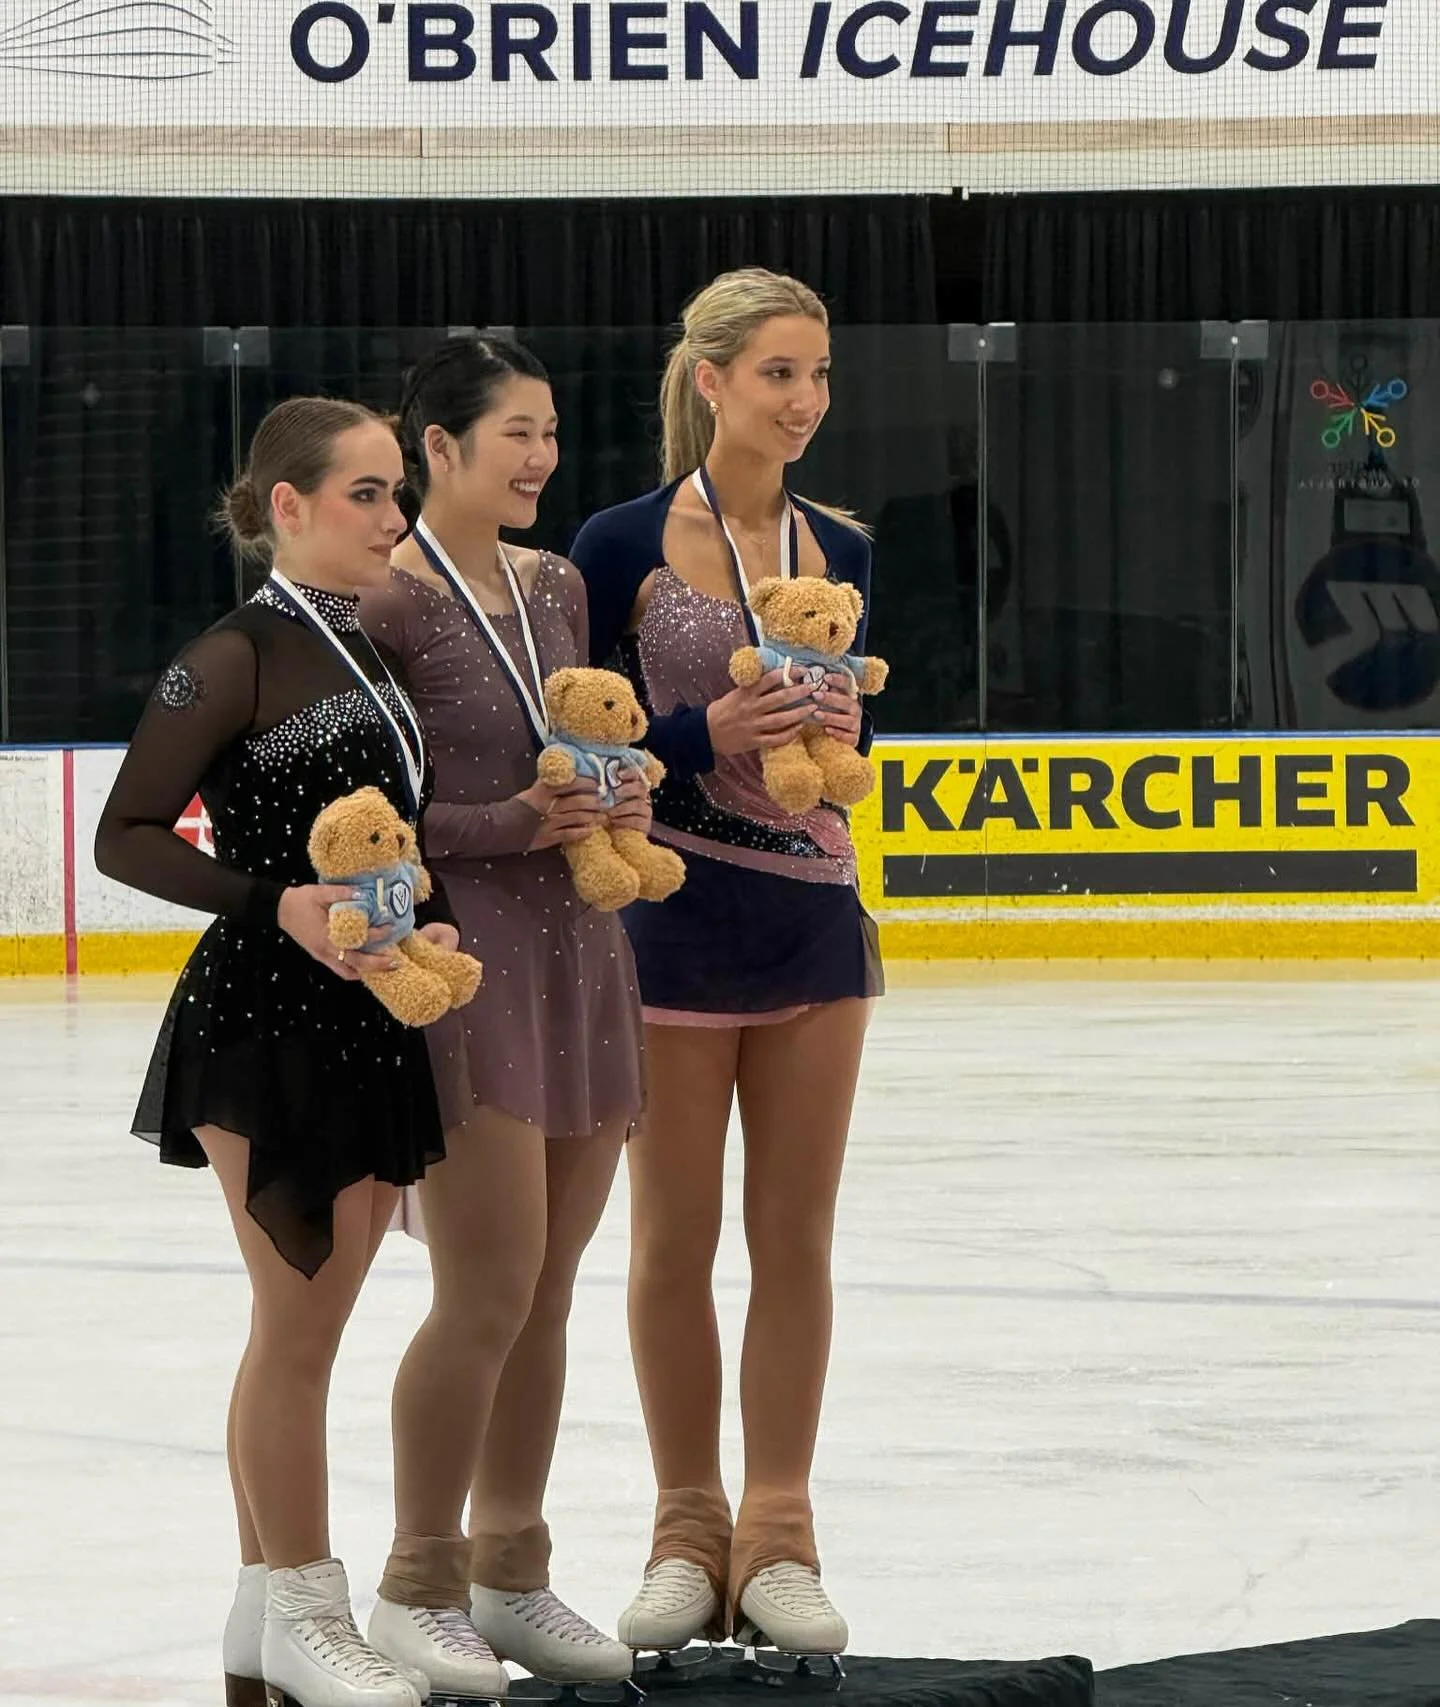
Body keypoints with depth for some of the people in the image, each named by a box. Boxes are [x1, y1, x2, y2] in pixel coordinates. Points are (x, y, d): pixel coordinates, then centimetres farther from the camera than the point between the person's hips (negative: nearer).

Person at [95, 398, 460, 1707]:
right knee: (297, 1319, -1)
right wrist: (277, 904, -21)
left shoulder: (379, 655, 11)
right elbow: (126, 836, -12)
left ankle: (267, 1602, 21)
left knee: (308, 1324, 12)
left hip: (370, 1023, 7)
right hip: (260, 1023, -7)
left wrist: (435, 925, 2)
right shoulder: (238, 660, -11)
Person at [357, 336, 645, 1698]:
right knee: (490, 1294, -6)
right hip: (464, 957, -7)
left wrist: (615, 797, 1)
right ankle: (418, 1585, 7)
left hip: (579, 949, 7)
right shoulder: (388, 602, -12)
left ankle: (512, 1575, 21)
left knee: (547, 1293, 11)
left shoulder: (556, 588, 11)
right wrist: (512, 824, -17)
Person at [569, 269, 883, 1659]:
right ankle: (688, 1534, 15)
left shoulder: (838, 548, 6)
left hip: (813, 913, 4)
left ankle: (779, 1539, 13)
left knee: (795, 1235, 6)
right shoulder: (626, 545, -7)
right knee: (673, 1239, 5)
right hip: (675, 919, -4)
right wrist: (710, 734, -21)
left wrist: (840, 730, -7)